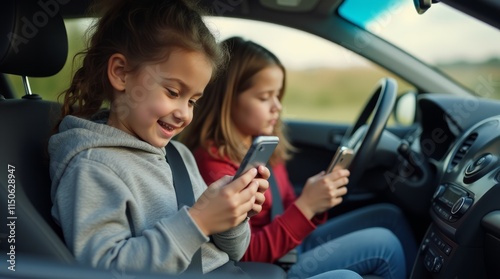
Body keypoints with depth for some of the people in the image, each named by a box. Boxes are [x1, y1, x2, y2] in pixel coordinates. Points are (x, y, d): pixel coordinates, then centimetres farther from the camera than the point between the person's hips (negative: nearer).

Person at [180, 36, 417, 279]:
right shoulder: (212, 160, -21)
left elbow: (288, 211, 10)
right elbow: (245, 256, -23)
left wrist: (316, 204, -11)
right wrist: (306, 206, -27)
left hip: (293, 247, 8)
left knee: (388, 216, 7)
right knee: (383, 243, -11)